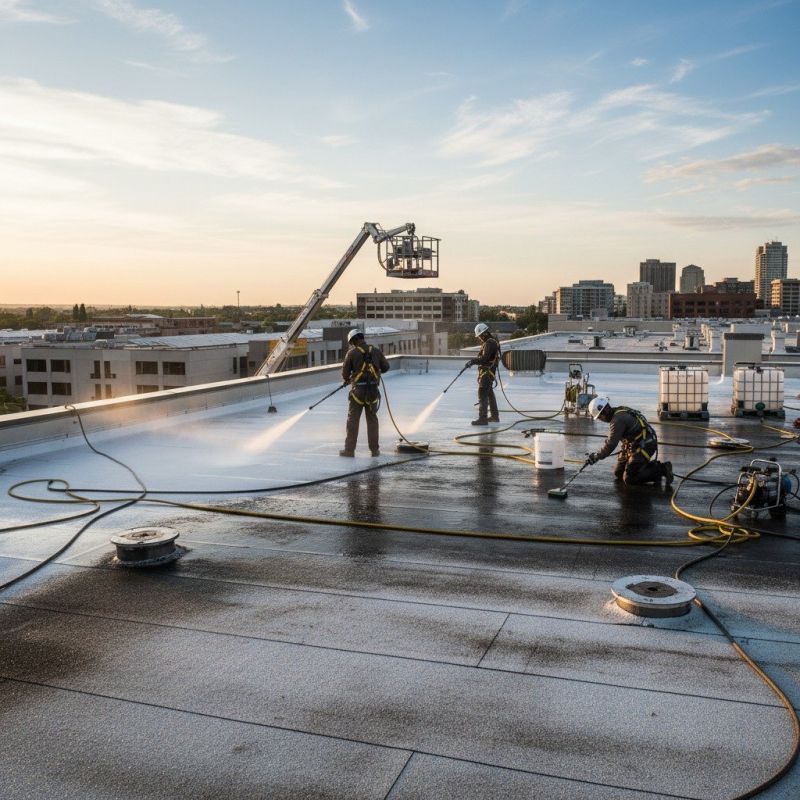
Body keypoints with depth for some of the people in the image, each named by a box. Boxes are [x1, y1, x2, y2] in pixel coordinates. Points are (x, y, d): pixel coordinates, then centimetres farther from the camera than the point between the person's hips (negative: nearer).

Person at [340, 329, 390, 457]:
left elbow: (345, 373, -2)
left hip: (358, 390, -3)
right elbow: (386, 367, 7)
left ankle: (349, 450, 7)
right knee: (372, 419, 13)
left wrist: (347, 380, 20)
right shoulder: (376, 351, 2)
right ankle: (374, 449, 15)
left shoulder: (352, 353, -6)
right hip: (373, 390, 3)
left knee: (353, 420, 6)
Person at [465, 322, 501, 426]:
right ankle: (494, 416, 29)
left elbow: (484, 359, -24)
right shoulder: (492, 342, 16)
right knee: (490, 394, 19)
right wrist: (474, 361, 9)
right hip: (489, 372, 11)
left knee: (482, 395, -10)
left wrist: (473, 361, -16)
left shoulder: (489, 343, -17)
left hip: (486, 373, -11)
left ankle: (482, 418, -11)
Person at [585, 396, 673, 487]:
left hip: (644, 447, -10)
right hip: (634, 446, 10)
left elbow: (611, 444, -25)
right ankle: (652, 466, 14)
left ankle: (662, 469, -5)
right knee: (618, 474, 11)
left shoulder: (618, 419, -23)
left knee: (629, 479, -12)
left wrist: (596, 457, -17)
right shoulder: (620, 412, 9)